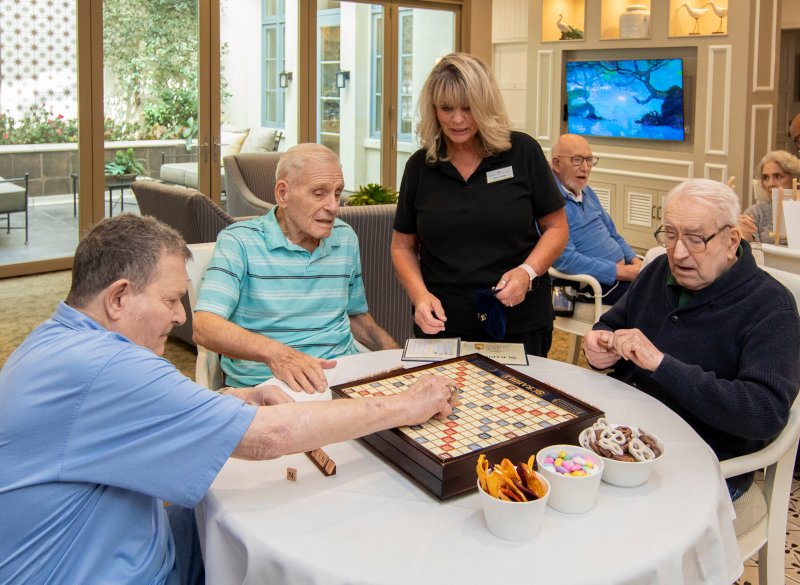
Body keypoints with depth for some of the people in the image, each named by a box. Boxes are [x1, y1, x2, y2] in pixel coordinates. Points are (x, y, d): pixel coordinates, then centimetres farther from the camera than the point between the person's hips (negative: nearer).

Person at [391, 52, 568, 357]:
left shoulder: (522, 152, -4)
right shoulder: (420, 166, 1)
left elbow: (556, 227, 1)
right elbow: (402, 245, 7)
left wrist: (527, 272, -16)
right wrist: (420, 294, -11)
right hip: (441, 325, 1)